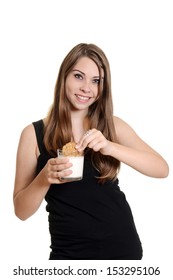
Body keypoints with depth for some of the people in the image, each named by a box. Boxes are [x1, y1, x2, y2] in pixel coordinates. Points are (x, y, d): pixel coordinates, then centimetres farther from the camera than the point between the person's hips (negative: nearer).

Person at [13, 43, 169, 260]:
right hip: (69, 252, -2)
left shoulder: (113, 125, -2)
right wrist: (44, 179, -24)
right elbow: (21, 211, -5)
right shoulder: (34, 133, -7)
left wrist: (110, 147, -25)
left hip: (122, 245, 2)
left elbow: (162, 169, -12)